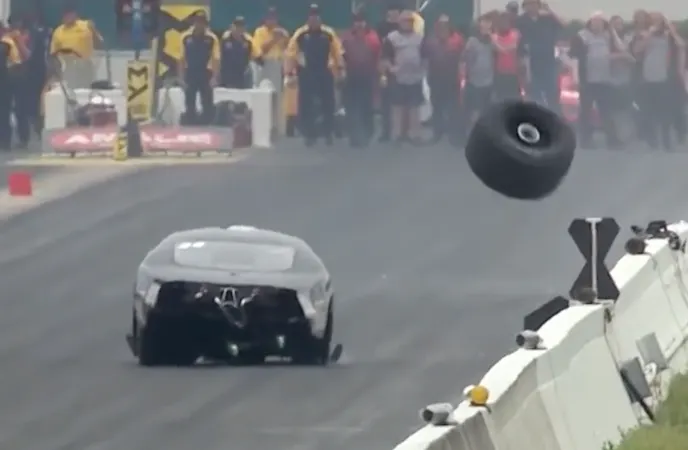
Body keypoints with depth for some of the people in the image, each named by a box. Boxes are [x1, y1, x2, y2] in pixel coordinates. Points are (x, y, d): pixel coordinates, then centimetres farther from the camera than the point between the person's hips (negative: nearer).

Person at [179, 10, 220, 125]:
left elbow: (216, 59, -6)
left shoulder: (212, 38, -5)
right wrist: (181, 77, 0)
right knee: (189, 103, 5)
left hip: (206, 74, -2)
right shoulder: (186, 37, 0)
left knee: (207, 104, -1)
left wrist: (214, 77, -14)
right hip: (190, 74, 2)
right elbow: (182, 59, 4)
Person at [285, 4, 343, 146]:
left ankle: (328, 134, 16)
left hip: (325, 73, 1)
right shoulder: (300, 34, -4)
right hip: (306, 73, -1)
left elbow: (337, 51, 7)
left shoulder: (329, 33, 1)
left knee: (327, 103, 4)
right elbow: (291, 53, -2)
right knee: (306, 105, 1)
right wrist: (291, 72, -5)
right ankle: (309, 135, 11)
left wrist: (340, 67, 2)